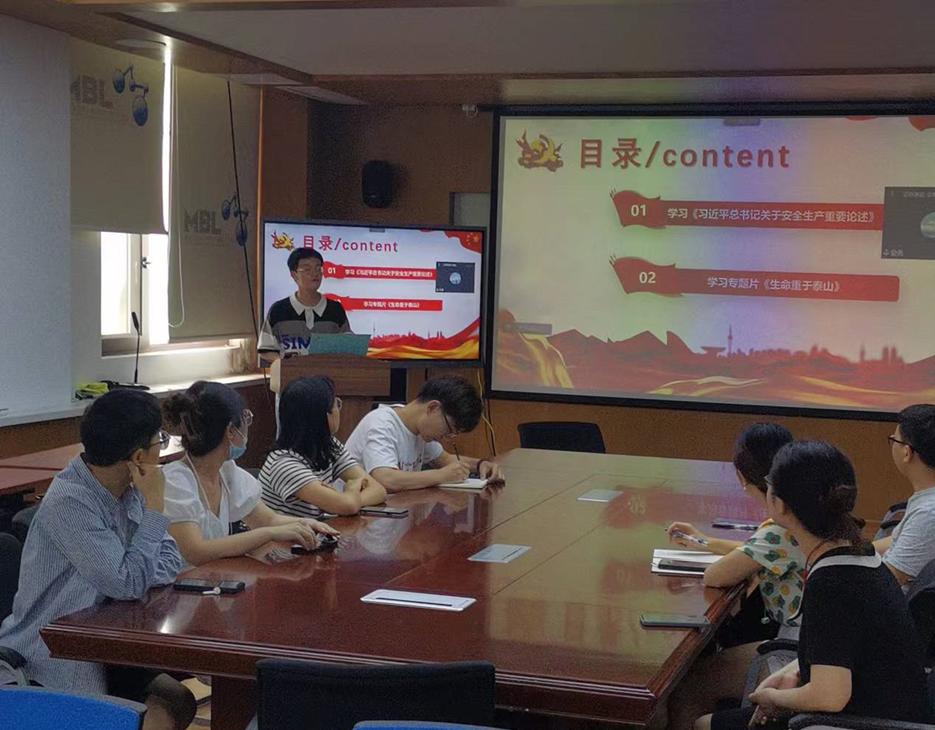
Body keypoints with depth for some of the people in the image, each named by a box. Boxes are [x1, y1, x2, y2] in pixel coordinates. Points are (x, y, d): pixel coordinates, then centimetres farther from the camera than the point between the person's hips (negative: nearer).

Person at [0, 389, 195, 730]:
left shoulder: (127, 490, 0)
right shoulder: (69, 502, -24)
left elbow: (170, 561, 2)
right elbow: (129, 584, -24)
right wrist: (154, 506, -21)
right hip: (51, 660, -7)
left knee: (176, 700, -5)